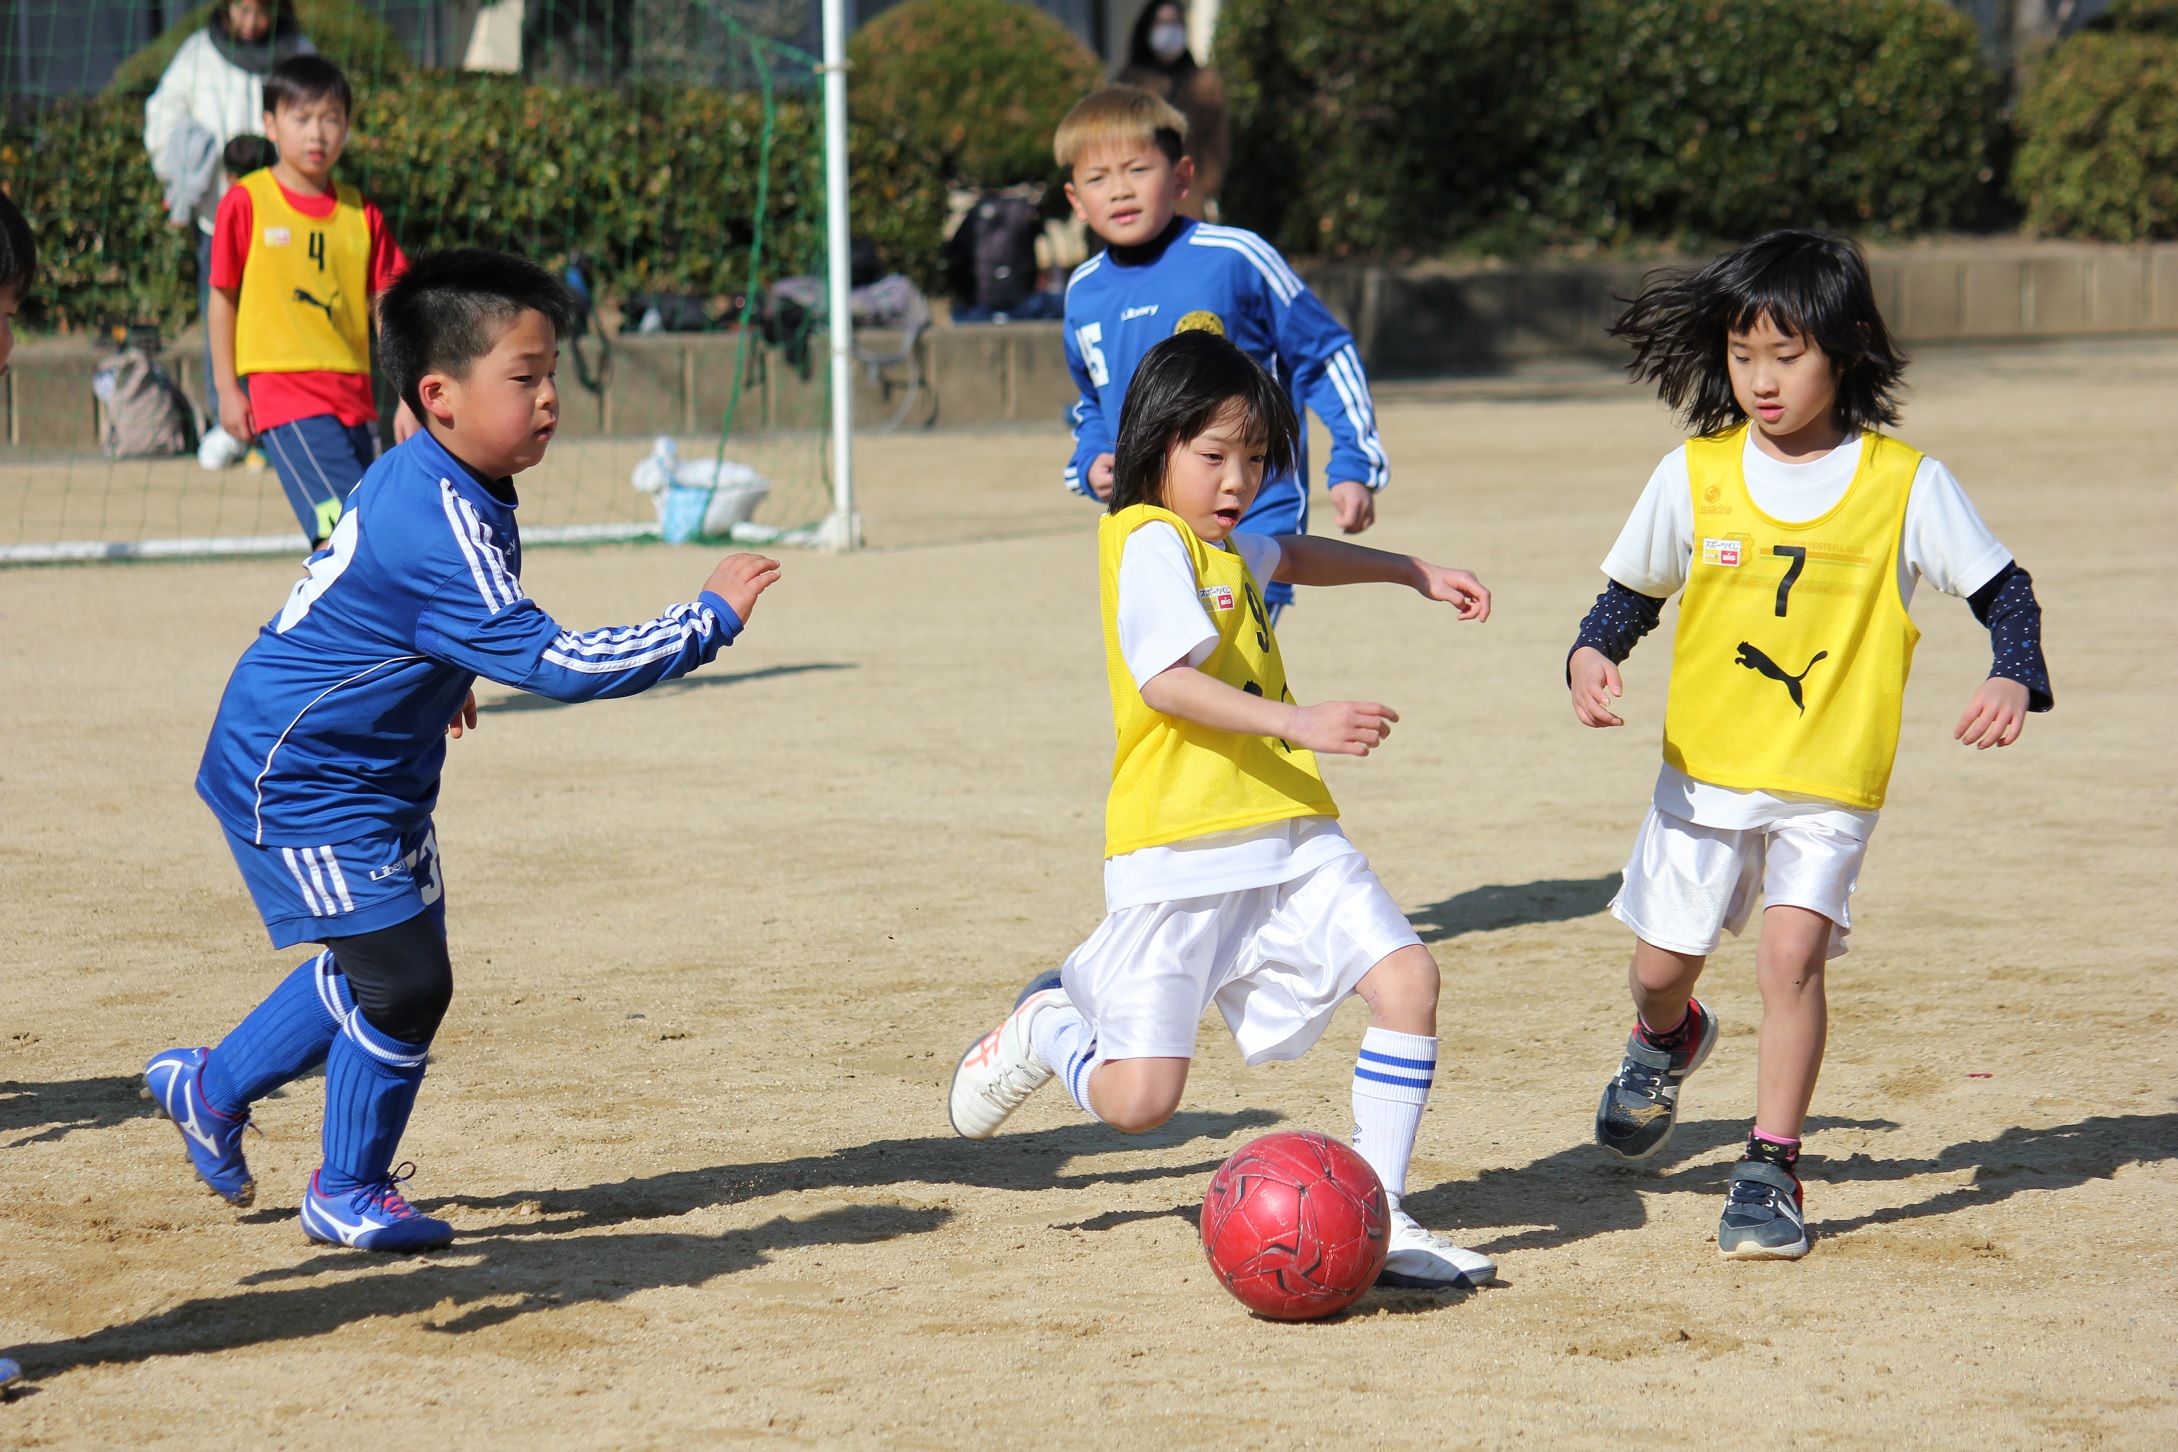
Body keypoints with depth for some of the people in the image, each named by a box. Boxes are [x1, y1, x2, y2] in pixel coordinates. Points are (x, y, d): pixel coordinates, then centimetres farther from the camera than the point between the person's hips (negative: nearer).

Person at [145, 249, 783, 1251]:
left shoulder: (420, 477, 1)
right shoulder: (441, 534, -31)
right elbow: (554, 664, -35)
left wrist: (437, 674, 32)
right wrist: (707, 623, -30)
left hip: (368, 774, 10)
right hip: (306, 783, -10)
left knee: (371, 966, 19)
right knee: (404, 981, -8)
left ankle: (211, 1089, 38)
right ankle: (348, 1195, 11)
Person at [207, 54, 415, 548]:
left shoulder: (360, 212, 9)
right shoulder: (246, 203, -2)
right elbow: (223, 297, 5)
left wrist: (408, 398, 5)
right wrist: (227, 389, 3)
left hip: (353, 393, 5)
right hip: (284, 392, -5)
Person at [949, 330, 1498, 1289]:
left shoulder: (1224, 545, 18)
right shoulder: (1150, 538, -10)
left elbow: (1289, 556, 44)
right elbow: (1168, 680, -24)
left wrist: (1414, 573, 41)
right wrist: (1299, 723, -33)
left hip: (1288, 836, 8)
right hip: (1177, 856, -8)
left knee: (1406, 979, -11)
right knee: (1138, 1100, -9)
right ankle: (1047, 1028, 25)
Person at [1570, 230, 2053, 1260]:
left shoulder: (1907, 486, -7)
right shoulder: (1693, 475, -2)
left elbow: (2002, 590, 1)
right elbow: (1630, 591, 8)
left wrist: (2014, 678, -17)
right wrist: (1591, 657, -11)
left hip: (1832, 783, -2)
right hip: (1704, 770, 2)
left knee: (1792, 954, -18)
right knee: (1662, 964, 9)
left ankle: (1771, 1170, -5)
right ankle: (1667, 1041, 47)